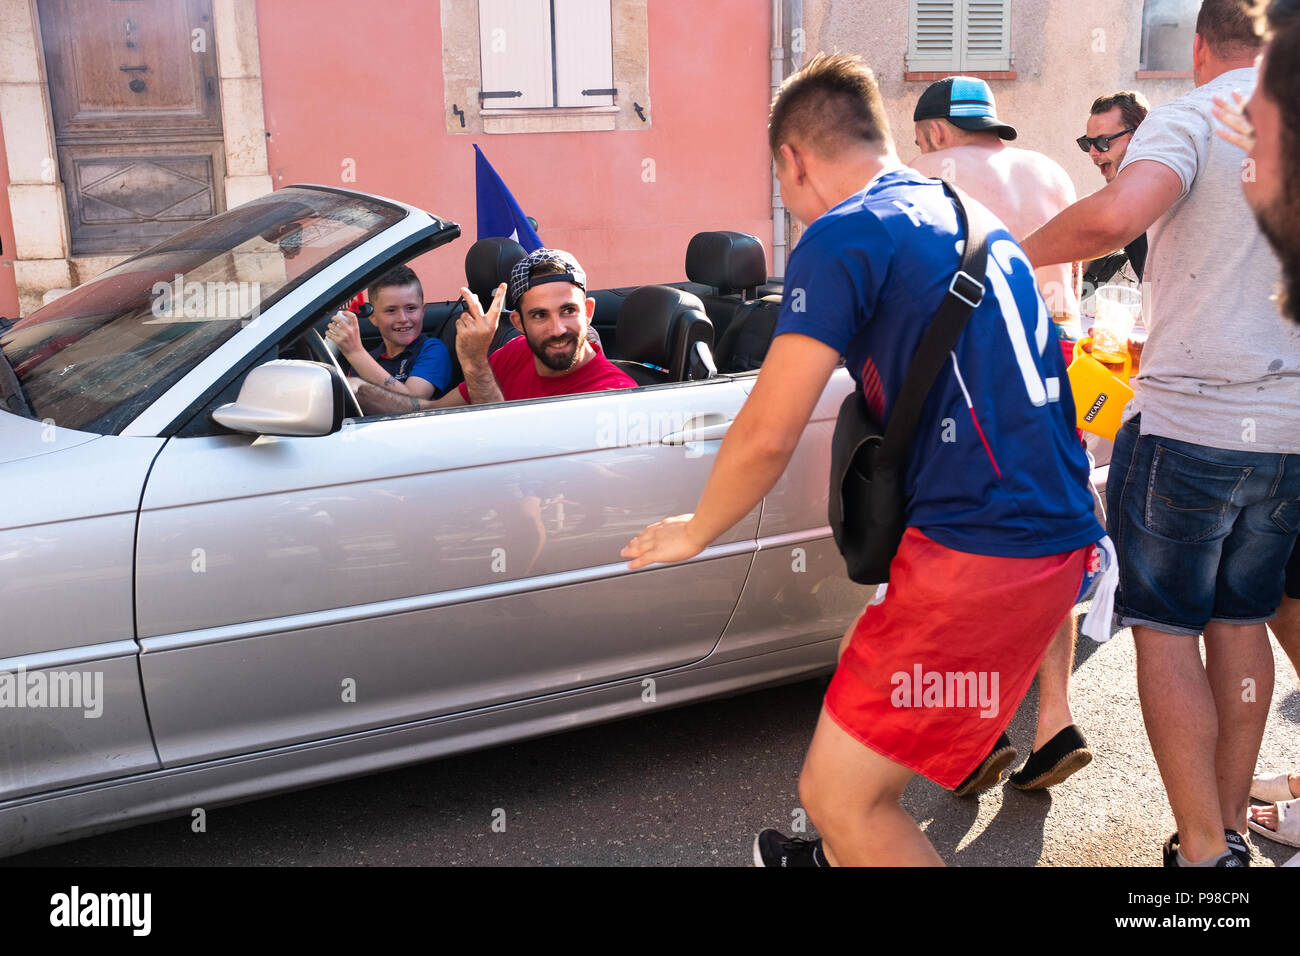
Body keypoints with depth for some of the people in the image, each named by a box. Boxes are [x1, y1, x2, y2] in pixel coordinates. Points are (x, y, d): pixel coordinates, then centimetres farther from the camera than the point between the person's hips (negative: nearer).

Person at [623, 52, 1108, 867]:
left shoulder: (843, 236, -11)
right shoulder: (972, 218, 17)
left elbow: (768, 436, -13)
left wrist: (693, 533, 5)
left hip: (980, 552, -10)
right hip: (1059, 529, 10)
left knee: (837, 793, -3)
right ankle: (844, 852, 48)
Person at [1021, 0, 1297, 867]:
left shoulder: (1190, 119, -8)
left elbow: (1117, 215, -29)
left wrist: (1022, 253, -13)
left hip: (1187, 421, -6)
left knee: (1165, 630, 5)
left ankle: (1203, 849, 7)